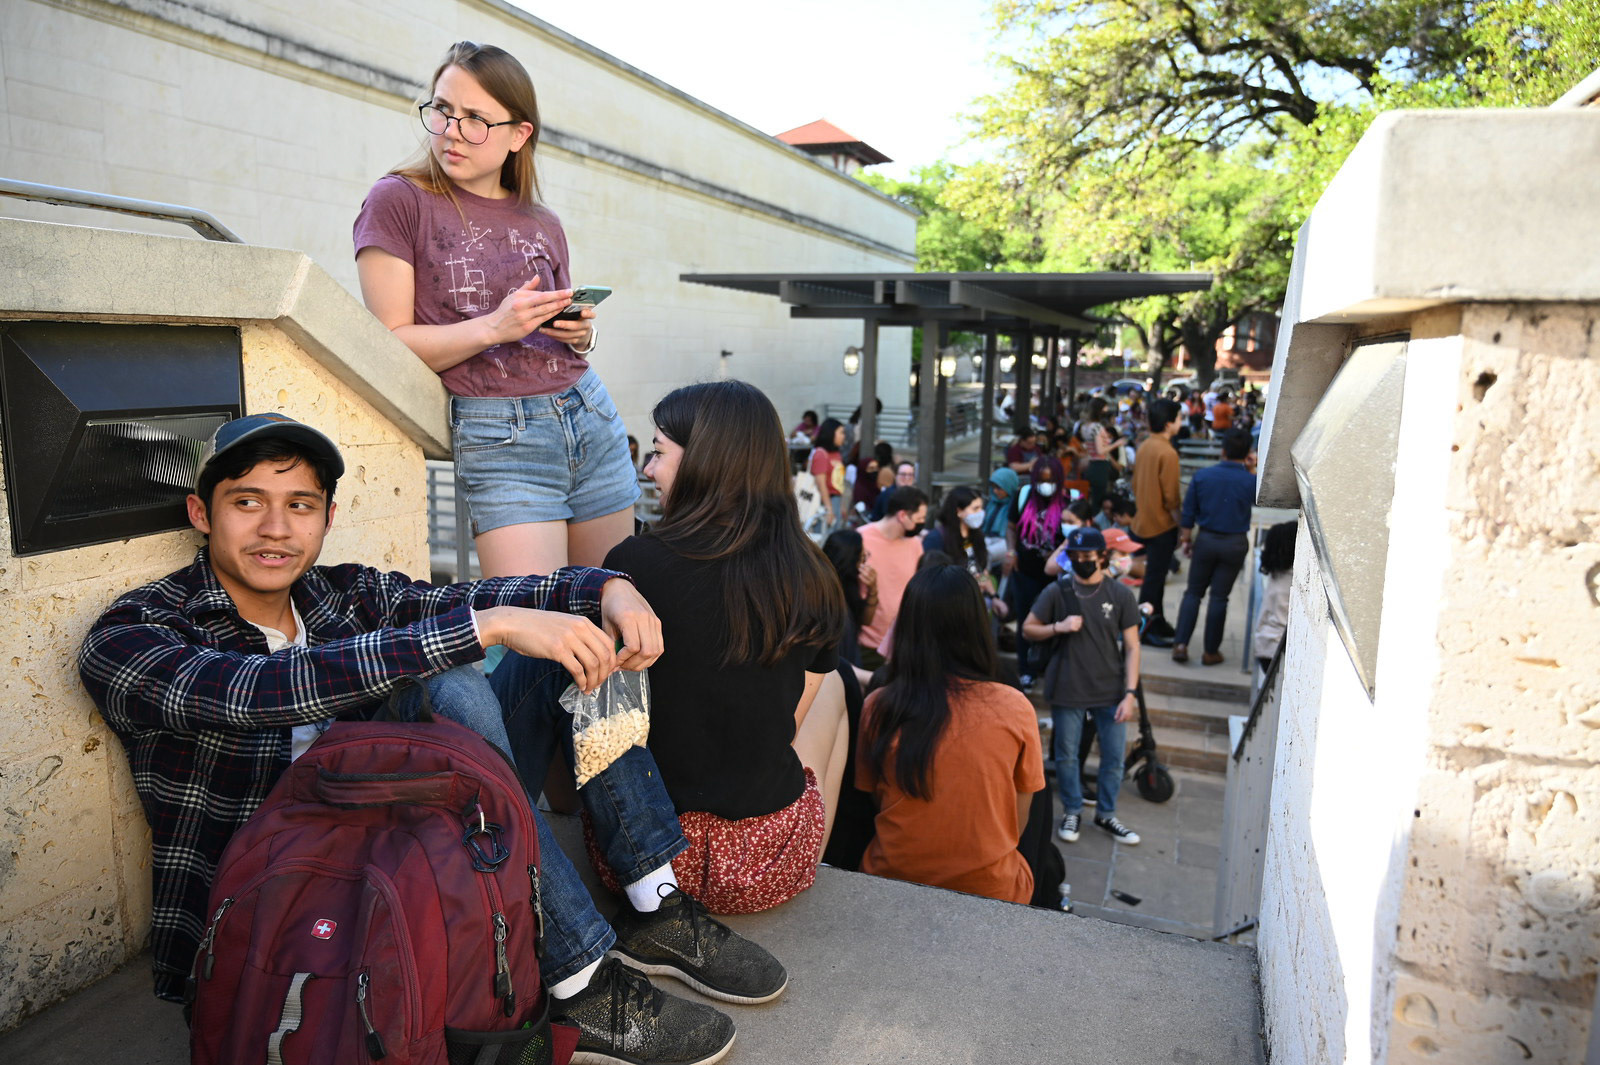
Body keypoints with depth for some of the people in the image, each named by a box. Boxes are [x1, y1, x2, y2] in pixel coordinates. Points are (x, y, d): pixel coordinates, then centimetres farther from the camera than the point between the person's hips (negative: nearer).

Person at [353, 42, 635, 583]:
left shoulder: (543, 224, 14)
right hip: (498, 437, -5)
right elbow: (392, 344, -5)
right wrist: (493, 327, -18)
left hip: (592, 417, 5)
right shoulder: (398, 201, 0)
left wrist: (581, 332, 2)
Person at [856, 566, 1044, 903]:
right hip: (989, 888, -1)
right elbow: (1018, 821, 0)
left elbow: (871, 801, 1)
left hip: (892, 882, 1)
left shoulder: (877, 708, -11)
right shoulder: (1015, 708, -12)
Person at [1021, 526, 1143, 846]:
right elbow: (1028, 627, 3)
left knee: (1114, 757, 9)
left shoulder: (1120, 595, -3)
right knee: (1066, 756, 10)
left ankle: (1106, 814, 29)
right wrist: (1059, 627, -15)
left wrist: (1130, 693, -7)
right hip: (1068, 691, 0)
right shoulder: (1057, 592, -4)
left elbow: (1131, 647, -1)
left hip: (1110, 691, 1)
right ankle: (1072, 812, 30)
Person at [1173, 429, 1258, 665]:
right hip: (1235, 544, -1)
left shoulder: (1202, 475, -6)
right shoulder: (1251, 481, -11)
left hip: (1206, 539, 1)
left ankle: (1180, 644, 3)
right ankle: (1211, 651, 14)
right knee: (1219, 597, 6)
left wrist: (1186, 538, 12)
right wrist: (1252, 470, 17)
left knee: (1193, 592, 11)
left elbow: (1188, 512, 0)